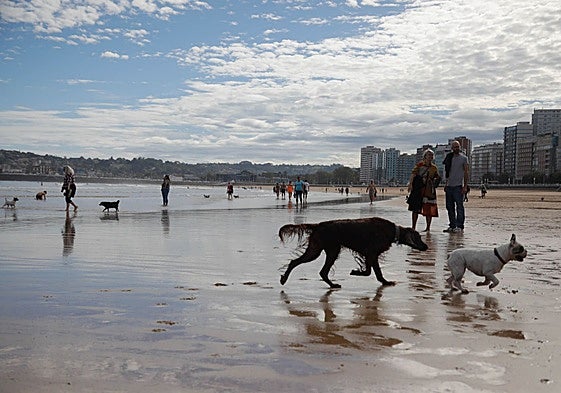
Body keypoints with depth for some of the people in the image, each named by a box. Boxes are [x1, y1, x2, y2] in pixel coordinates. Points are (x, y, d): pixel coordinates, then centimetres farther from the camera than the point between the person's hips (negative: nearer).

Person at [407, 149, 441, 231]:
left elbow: (438, 178, 18)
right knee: (415, 209, -1)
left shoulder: (434, 168, 11)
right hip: (418, 190, -2)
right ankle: (413, 227, 7)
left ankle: (428, 227, 15)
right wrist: (410, 183, -24)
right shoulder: (419, 165, 3)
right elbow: (413, 174, -10)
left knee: (428, 209, 2)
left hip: (429, 191, 2)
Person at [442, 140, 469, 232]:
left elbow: (466, 172, -6)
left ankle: (460, 226, -1)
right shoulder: (449, 158, 13)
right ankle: (452, 226, 15)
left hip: (458, 186, -6)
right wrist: (446, 184, 15)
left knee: (459, 207, -5)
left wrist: (465, 186, -13)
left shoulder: (463, 158, -2)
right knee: (450, 207, 8)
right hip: (449, 186, 6)